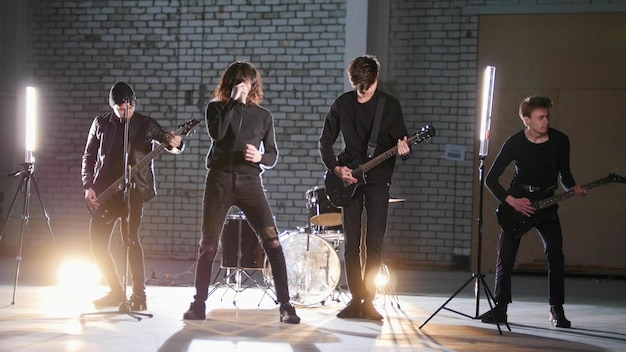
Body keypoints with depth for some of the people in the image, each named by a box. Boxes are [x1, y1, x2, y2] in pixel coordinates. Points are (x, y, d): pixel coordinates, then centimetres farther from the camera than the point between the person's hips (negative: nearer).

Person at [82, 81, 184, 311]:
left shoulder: (145, 124, 2)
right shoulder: (100, 124, 8)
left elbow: (169, 144, -5)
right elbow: (89, 157, 13)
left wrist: (174, 143, -30)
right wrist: (88, 186, 2)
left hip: (134, 190, -4)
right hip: (104, 192, 4)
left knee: (131, 240, -13)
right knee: (97, 243, 2)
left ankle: (139, 294, -7)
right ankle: (117, 292, 16)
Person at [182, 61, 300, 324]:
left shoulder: (263, 115, 13)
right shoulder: (217, 108, 9)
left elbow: (273, 155, 11)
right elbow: (216, 133, -12)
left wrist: (259, 157, -11)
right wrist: (233, 101, -10)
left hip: (250, 182, 0)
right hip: (220, 180, 0)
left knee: (272, 241, -12)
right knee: (208, 245, 2)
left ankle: (285, 305, -10)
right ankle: (199, 304, 14)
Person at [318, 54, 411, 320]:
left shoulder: (390, 105, -1)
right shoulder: (342, 104, 3)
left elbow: (401, 140, -1)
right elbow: (325, 142, 8)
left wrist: (404, 151, -24)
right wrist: (336, 169, -6)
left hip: (378, 179, -1)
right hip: (348, 179, 1)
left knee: (375, 243, -3)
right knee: (352, 243, 1)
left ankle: (368, 301, 4)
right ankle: (356, 299, 8)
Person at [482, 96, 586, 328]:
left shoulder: (560, 140, -7)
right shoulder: (514, 143, -11)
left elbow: (564, 173, 8)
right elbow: (491, 179, -8)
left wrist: (572, 188, -13)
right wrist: (512, 201, -19)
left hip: (546, 204, 1)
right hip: (516, 203, -1)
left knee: (555, 255, -11)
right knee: (505, 257, -4)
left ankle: (557, 310, 2)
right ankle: (500, 308, 9)